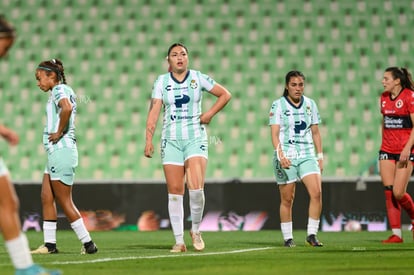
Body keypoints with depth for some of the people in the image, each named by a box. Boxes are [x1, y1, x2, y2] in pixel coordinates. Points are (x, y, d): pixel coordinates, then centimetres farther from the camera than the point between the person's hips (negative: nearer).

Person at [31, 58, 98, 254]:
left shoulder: (59, 90, -12)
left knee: (64, 201, -6)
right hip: (56, 152, 10)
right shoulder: (62, 91, 18)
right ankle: (49, 244, 11)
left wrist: (59, 132, -22)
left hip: (61, 150, -10)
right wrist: (60, 131, 13)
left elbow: (67, 108, -33)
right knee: (46, 198, 9)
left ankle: (88, 243, -2)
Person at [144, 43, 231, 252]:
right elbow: (154, 111, -1)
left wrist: (209, 114, 0)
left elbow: (225, 95, 11)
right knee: (175, 191, -2)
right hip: (171, 140, 1)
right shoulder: (161, 82, 5)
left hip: (195, 138, -1)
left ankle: (196, 230, 5)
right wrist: (149, 139, -10)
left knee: (196, 187, -16)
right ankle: (179, 240, 3)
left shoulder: (198, 78, 4)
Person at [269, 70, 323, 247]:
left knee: (316, 192, -14)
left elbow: (315, 132, 16)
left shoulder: (310, 104, 11)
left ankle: (312, 235, -8)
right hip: (286, 156, -3)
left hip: (307, 155, 3)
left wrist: (320, 156, 11)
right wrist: (280, 155, -20)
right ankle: (287, 238, 11)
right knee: (287, 199, 1)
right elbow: (274, 133, -7)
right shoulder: (278, 105, -1)